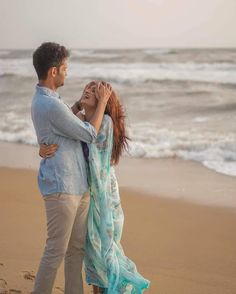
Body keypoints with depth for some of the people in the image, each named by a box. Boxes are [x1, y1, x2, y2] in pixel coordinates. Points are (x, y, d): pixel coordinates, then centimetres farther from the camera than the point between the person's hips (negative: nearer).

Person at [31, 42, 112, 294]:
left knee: (77, 247, 15)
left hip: (78, 186, 10)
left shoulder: (43, 99, 12)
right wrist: (102, 102, -4)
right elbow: (89, 134, -14)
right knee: (56, 250, -3)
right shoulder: (51, 105, -22)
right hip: (61, 188, -10)